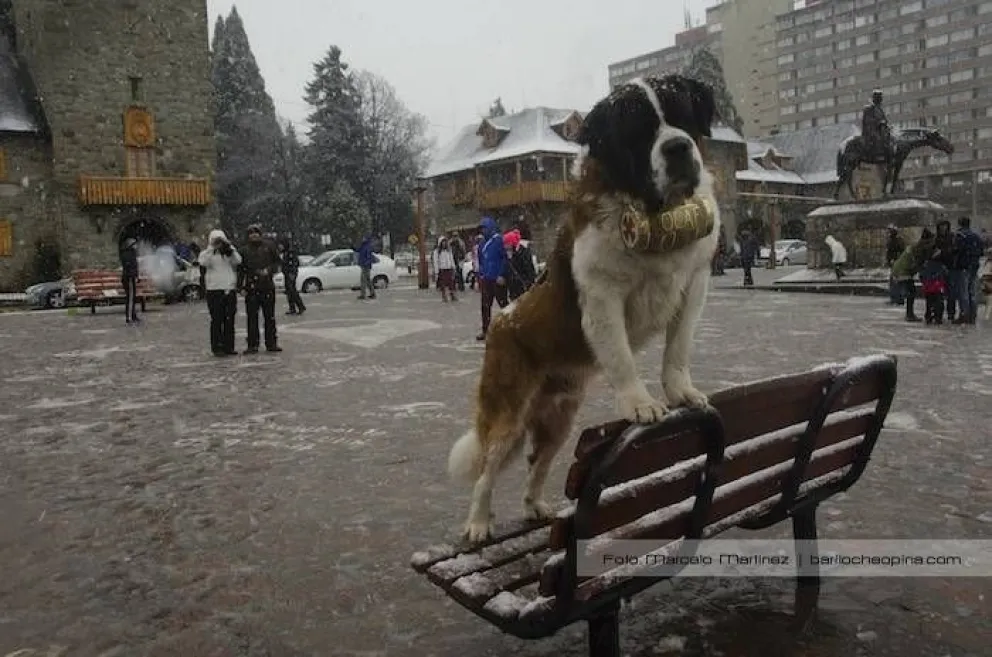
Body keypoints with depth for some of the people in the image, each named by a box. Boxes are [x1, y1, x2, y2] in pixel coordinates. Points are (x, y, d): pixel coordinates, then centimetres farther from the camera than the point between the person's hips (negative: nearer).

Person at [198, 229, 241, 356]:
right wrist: (212, 248, -18)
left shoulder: (230, 252, 15)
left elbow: (238, 261, -4)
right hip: (214, 290, -3)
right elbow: (203, 262, -15)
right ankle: (216, 347, -1)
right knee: (217, 320, -5)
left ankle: (229, 346, 11)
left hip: (230, 289, 3)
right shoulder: (207, 253, 6)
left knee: (230, 320, 5)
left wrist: (230, 249, -14)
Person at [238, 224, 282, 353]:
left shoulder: (269, 246, 5)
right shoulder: (245, 250, 6)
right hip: (251, 287, 0)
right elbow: (241, 270, 8)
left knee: (269, 316, 5)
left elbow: (277, 262, 9)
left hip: (268, 286, 0)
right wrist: (241, 287, 0)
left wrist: (269, 270, -10)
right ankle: (252, 345, 4)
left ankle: (271, 344, 13)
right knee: (252, 317, -1)